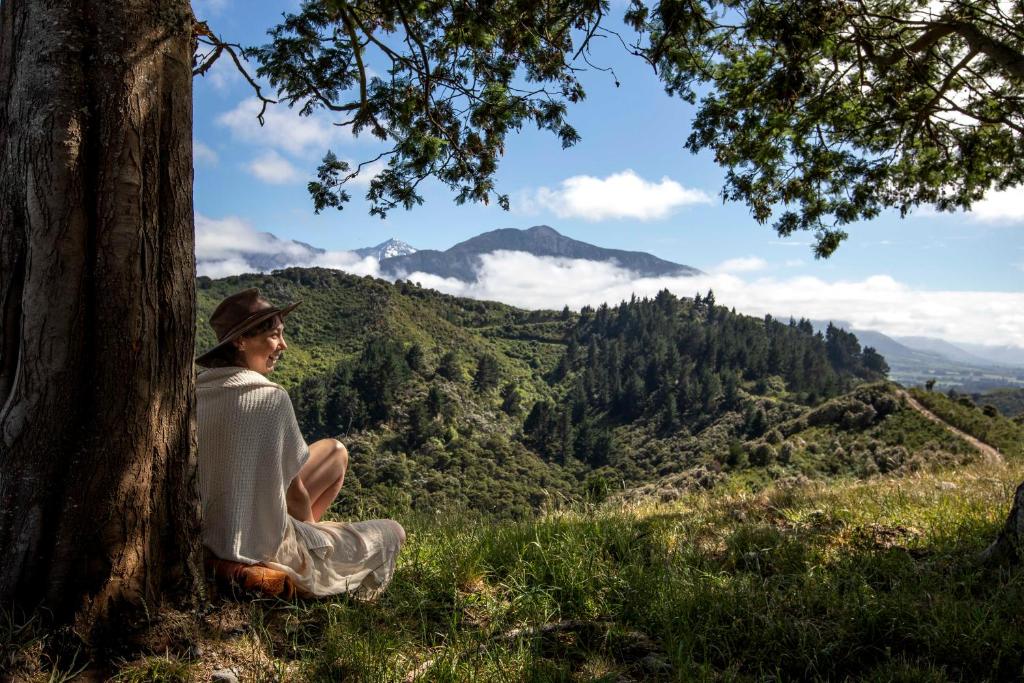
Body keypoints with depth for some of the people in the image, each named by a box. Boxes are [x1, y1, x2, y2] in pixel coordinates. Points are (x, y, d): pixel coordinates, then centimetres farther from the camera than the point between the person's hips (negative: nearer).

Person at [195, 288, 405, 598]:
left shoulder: (196, 389, -2)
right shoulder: (271, 398, -22)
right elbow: (296, 494, -14)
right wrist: (310, 523, 9)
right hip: (260, 547, -7)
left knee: (336, 452, 20)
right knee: (394, 533, 9)